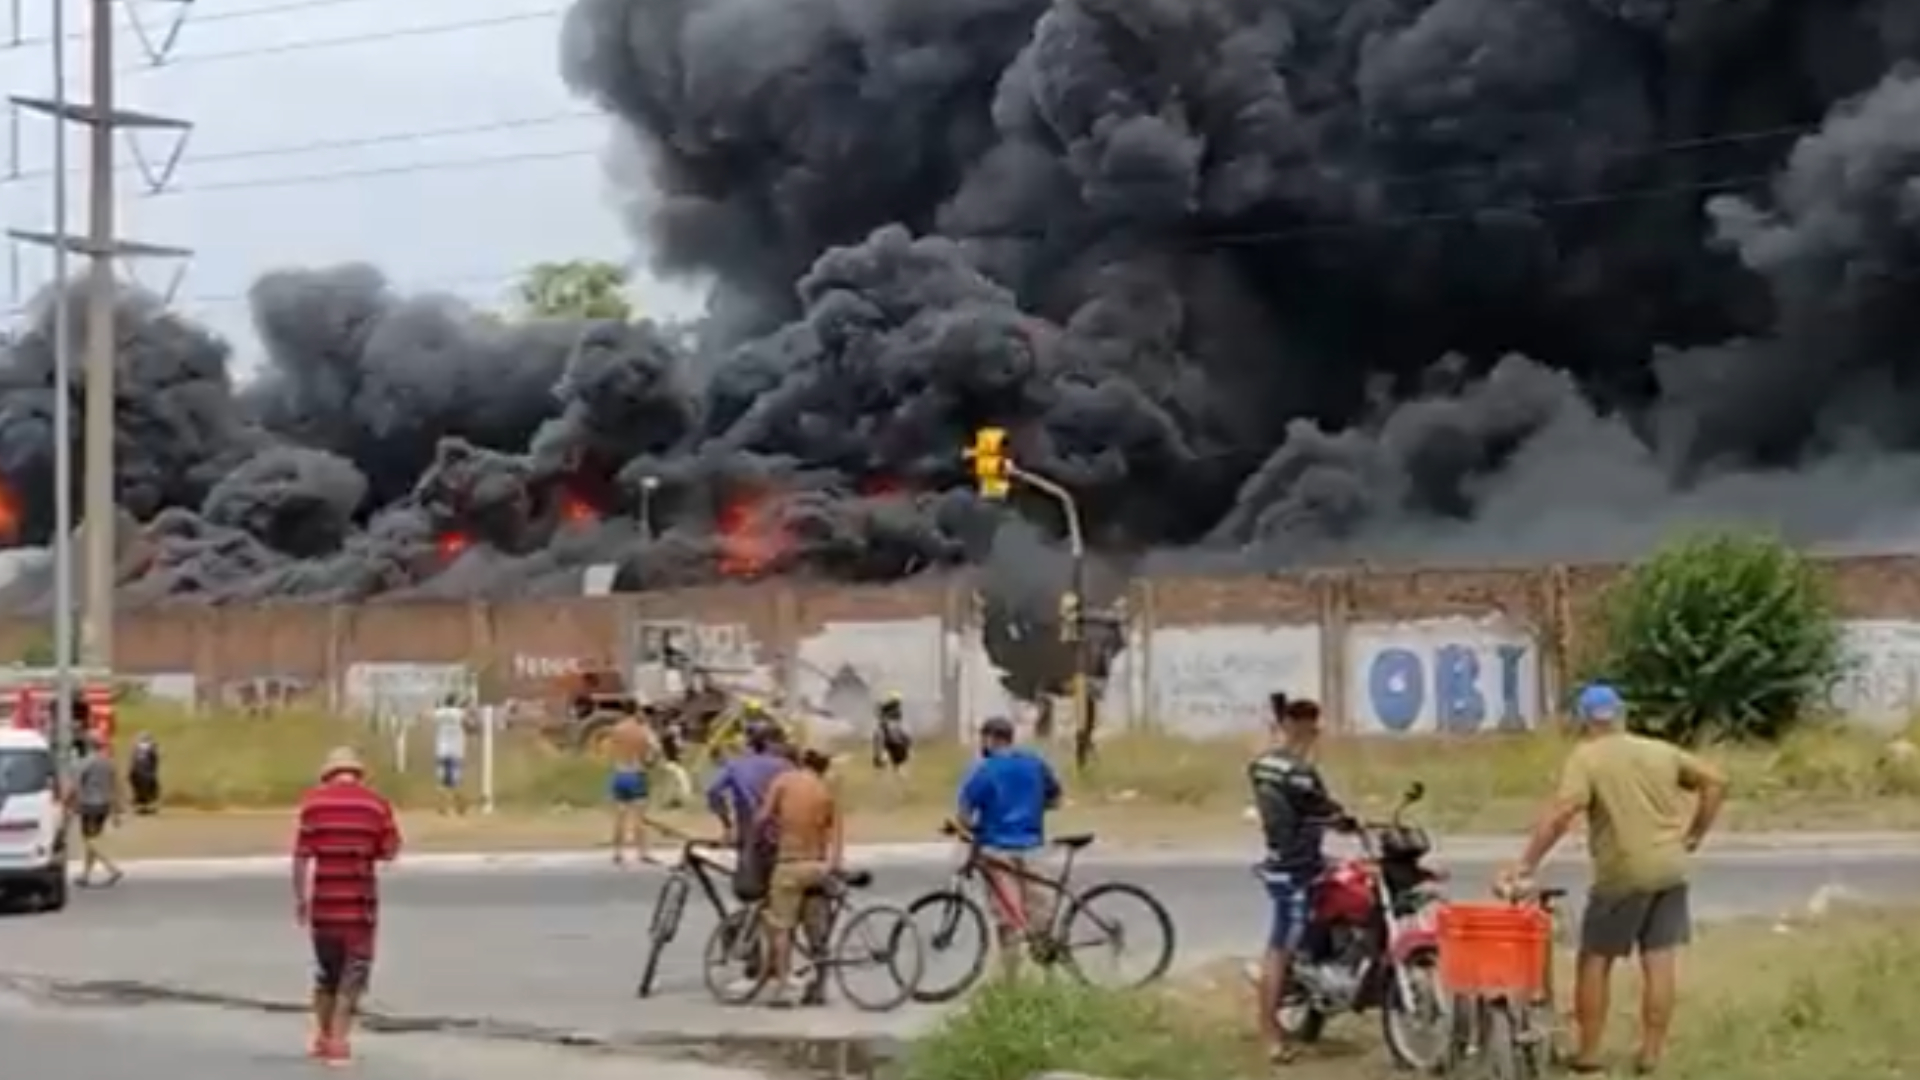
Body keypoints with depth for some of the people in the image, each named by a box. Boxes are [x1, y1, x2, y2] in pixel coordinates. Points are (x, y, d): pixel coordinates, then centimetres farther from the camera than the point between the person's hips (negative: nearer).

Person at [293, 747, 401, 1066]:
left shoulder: (313, 801, -1)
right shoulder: (376, 804, -2)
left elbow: (301, 854, -4)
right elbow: (390, 852, 0)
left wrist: (299, 897, 4)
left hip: (324, 901, 2)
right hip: (360, 902, -2)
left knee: (326, 970, 18)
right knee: (353, 972, 5)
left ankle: (322, 1037, 28)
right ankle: (338, 1041, -1)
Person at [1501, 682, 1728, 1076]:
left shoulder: (1586, 758, -7)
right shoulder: (1661, 751, 10)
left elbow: (1561, 813, -19)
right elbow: (1715, 781, 10)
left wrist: (1526, 863, -20)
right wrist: (1694, 834, 13)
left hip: (1623, 875, -5)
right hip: (1670, 871, 5)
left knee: (1595, 961, 7)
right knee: (1660, 963, 5)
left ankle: (1587, 1053, 8)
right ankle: (1651, 1054, 8)